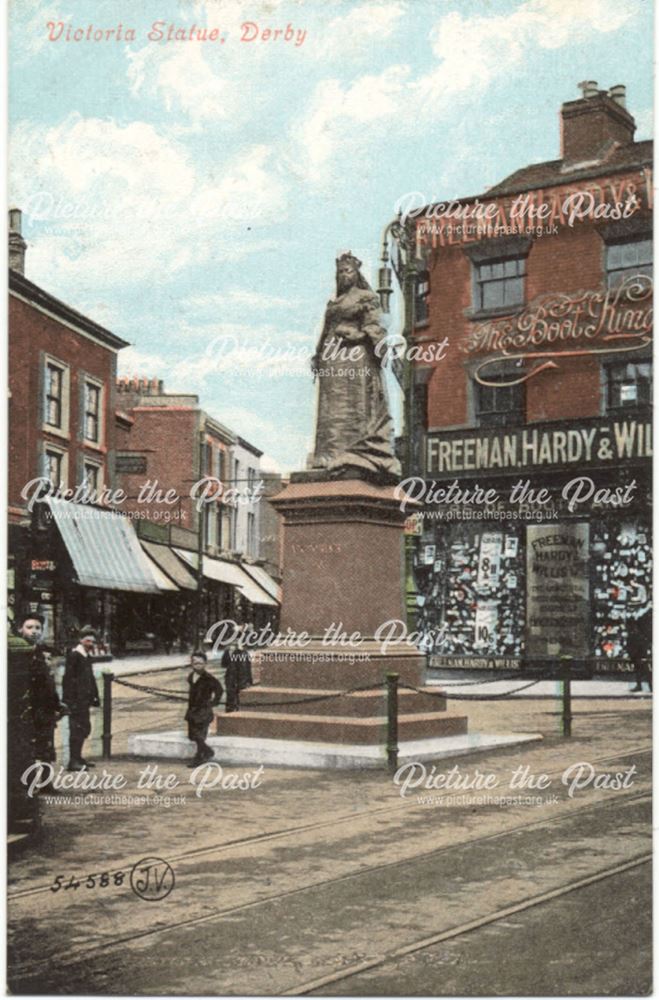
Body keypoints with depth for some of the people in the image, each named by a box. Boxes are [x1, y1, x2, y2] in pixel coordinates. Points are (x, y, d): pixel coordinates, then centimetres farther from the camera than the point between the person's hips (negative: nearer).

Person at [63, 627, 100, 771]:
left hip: (84, 699, 9)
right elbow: (68, 679, -17)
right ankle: (73, 761, -5)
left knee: (85, 728, 14)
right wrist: (70, 700, -21)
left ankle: (77, 757, 24)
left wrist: (94, 696, 17)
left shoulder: (87, 656, 16)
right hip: (76, 699, -9)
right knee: (77, 729, -8)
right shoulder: (74, 655, -12)